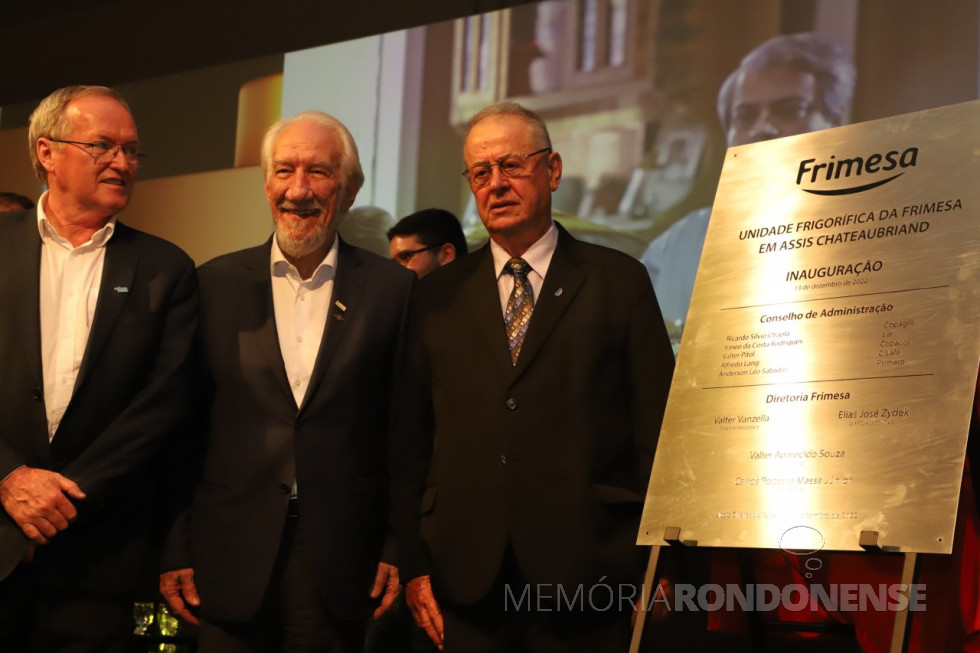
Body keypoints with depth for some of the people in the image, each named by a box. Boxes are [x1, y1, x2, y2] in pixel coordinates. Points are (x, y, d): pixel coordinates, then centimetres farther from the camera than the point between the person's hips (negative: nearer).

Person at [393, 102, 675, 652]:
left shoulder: (620, 281, 5)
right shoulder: (439, 296, 11)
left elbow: (656, 427, 1)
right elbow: (412, 438, 9)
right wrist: (414, 565, 1)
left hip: (587, 574, -2)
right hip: (468, 580, 2)